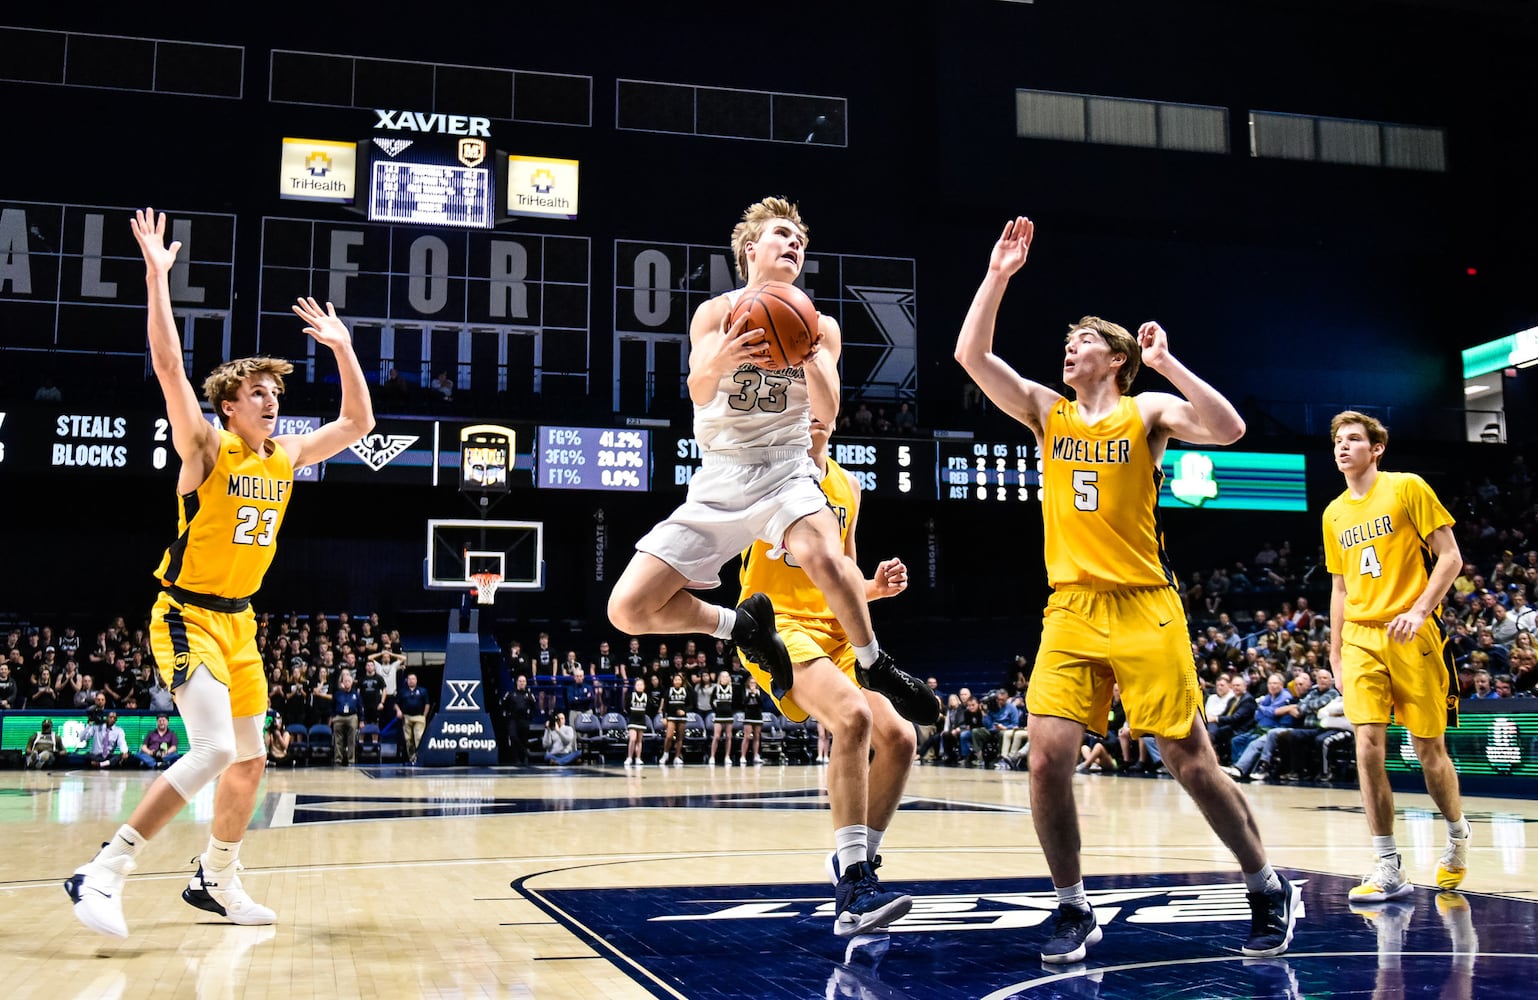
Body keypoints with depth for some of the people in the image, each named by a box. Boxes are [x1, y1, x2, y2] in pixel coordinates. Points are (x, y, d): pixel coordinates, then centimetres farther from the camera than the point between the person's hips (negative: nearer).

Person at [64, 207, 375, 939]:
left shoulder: (285, 457, 6)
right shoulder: (205, 450, -12)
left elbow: (357, 423, 13)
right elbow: (168, 368, -25)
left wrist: (342, 347, 7)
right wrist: (157, 277, -28)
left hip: (239, 621, 7)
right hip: (187, 617, -7)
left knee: (250, 759, 11)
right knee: (215, 749, -22)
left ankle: (216, 881, 28)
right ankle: (102, 874, -14)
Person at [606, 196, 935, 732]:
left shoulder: (819, 326, 4)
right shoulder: (716, 312, 0)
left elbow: (828, 412, -8)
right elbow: (698, 391, -16)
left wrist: (812, 359, -29)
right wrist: (718, 361, -40)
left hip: (786, 470, -1)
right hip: (719, 478, 1)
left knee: (824, 555, -35)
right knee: (628, 608, -11)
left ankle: (874, 666, -9)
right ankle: (742, 625, 13)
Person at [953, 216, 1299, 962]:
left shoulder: (1147, 412, 2)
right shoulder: (1046, 411, 10)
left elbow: (1228, 430, -16)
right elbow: (970, 354, -1)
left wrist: (1165, 363, -17)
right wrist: (999, 273, -5)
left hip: (1144, 608, -3)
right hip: (1070, 612, 3)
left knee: (1191, 762, 0)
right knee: (1047, 759, -10)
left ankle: (1268, 892, 20)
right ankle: (1074, 910, 7)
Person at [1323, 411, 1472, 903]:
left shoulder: (1408, 488, -2)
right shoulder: (1334, 514, 13)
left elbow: (1450, 557, -4)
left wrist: (1420, 610, -17)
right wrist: (1334, 652, 17)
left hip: (1412, 636, -4)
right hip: (1360, 640, 4)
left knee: (1428, 748, 4)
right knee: (1368, 747, -9)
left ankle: (1458, 834, 33)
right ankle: (1389, 868, -4)